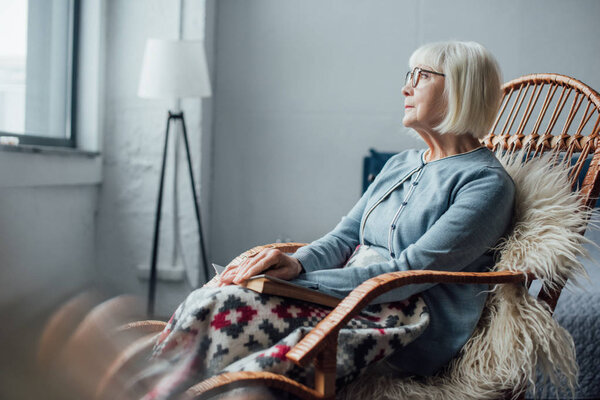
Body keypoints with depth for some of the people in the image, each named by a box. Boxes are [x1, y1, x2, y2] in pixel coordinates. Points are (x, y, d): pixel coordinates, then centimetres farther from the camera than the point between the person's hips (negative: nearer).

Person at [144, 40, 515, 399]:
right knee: (218, 292, -15)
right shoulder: (399, 165, 20)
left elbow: (408, 273, -18)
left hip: (413, 343, -8)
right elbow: (345, 235, 12)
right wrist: (296, 263, -11)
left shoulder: (488, 184, -8)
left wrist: (298, 283, -22)